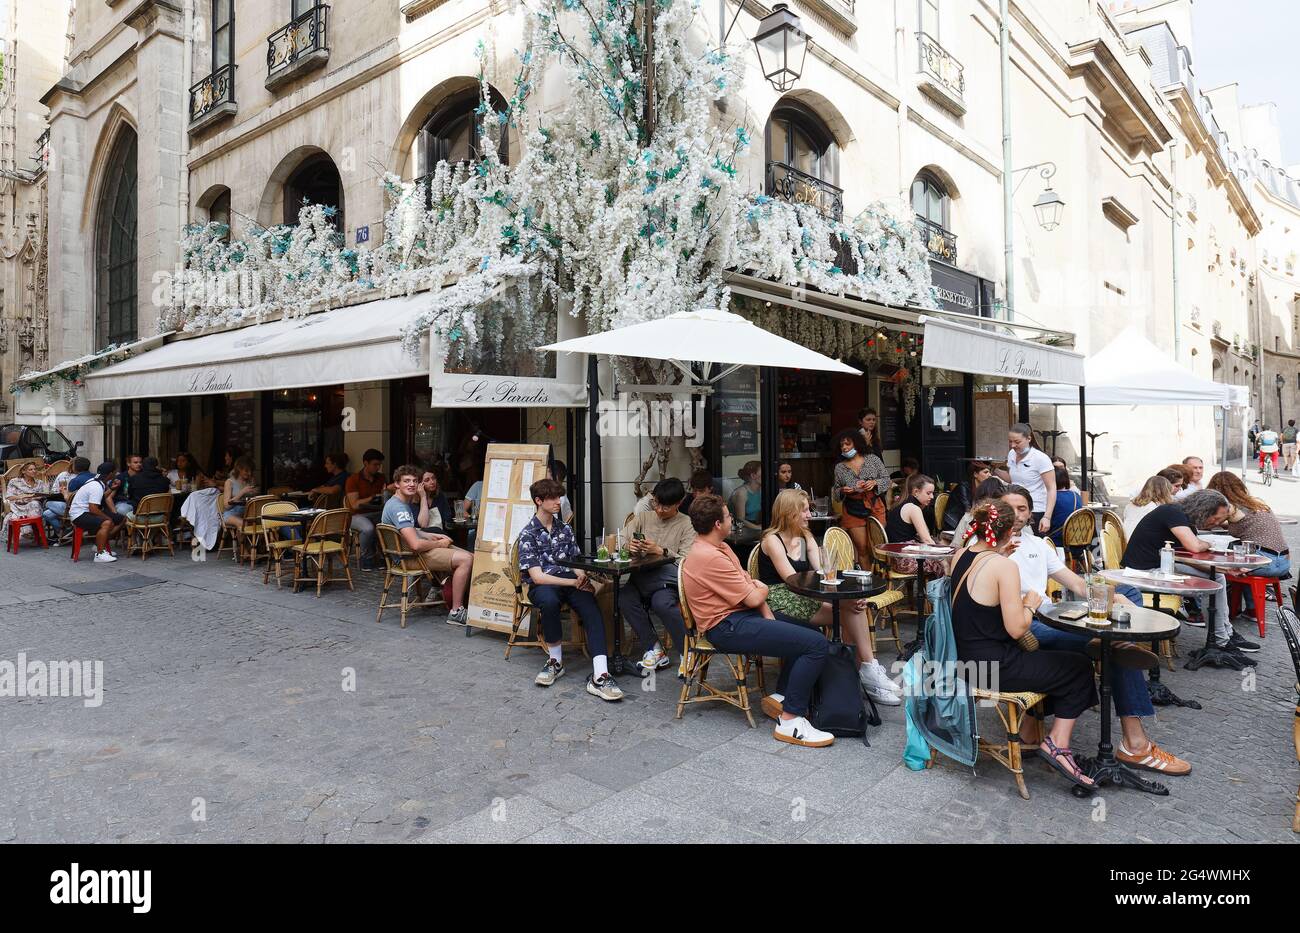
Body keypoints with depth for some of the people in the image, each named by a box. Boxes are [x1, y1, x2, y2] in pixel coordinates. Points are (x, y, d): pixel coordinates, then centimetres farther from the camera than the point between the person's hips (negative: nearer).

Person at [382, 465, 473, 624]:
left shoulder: (405, 503, 13)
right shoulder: (398, 507, -21)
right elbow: (416, 544, -28)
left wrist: (434, 536, 12)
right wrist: (439, 544, -12)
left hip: (414, 551, 11)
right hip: (411, 556, -11)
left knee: (469, 557, 7)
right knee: (466, 560, -22)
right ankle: (455, 613, -16)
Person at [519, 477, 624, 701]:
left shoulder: (565, 529, 16)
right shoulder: (528, 534, 1)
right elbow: (537, 576, -9)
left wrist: (582, 578, -10)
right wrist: (573, 582, -16)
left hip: (570, 580, 4)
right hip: (543, 585, -3)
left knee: (591, 609, -28)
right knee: (549, 601, -40)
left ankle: (600, 676, -41)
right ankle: (555, 661, -17)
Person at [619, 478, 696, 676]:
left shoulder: (687, 525, 4)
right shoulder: (644, 517, 16)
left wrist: (660, 551, -18)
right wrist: (629, 546, -11)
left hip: (668, 580, -3)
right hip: (642, 577, 4)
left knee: (662, 602, -36)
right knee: (624, 597, -29)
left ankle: (688, 652, -15)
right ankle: (654, 649, -14)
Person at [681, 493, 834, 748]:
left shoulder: (718, 548, 12)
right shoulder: (710, 558, -21)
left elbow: (750, 583, 10)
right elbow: (753, 598, -17)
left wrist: (769, 618, -2)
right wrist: (762, 590, 6)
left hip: (739, 616, 11)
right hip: (727, 627, -11)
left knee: (807, 630, 19)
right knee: (817, 645, -18)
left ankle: (781, 696, 20)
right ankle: (790, 721, -11)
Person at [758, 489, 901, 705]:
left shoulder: (806, 538, 15)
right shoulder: (772, 540, -7)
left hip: (806, 598, 7)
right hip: (781, 603, -7)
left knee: (855, 608, -21)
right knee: (851, 611, -23)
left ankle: (865, 672, -17)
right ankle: (868, 671, -14)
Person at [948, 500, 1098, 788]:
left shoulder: (960, 556, 2)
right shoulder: (1005, 566, -20)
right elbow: (1016, 629, -19)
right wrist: (1030, 604, 0)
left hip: (964, 657, 8)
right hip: (993, 667, -8)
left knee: (1039, 654, 28)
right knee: (1080, 668, 11)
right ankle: (1057, 744, 11)